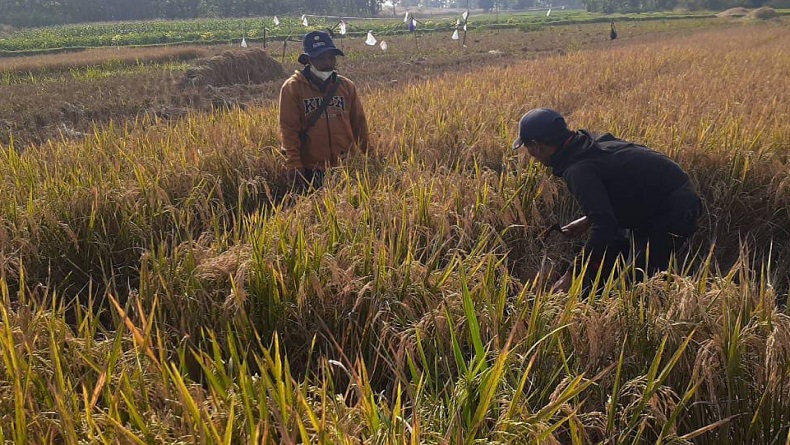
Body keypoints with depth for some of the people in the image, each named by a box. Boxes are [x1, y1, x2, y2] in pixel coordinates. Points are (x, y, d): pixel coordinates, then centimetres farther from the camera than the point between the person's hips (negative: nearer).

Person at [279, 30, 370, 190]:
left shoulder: (346, 86, 8)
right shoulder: (292, 88, -3)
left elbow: (359, 124, 12)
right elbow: (288, 129, -6)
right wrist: (294, 166, -12)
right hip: (311, 170, -3)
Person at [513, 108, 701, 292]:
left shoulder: (578, 170, -26)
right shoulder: (588, 140, 4)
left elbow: (604, 227, -33)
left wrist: (573, 274, -28)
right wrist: (588, 221, 18)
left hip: (671, 212, -10)